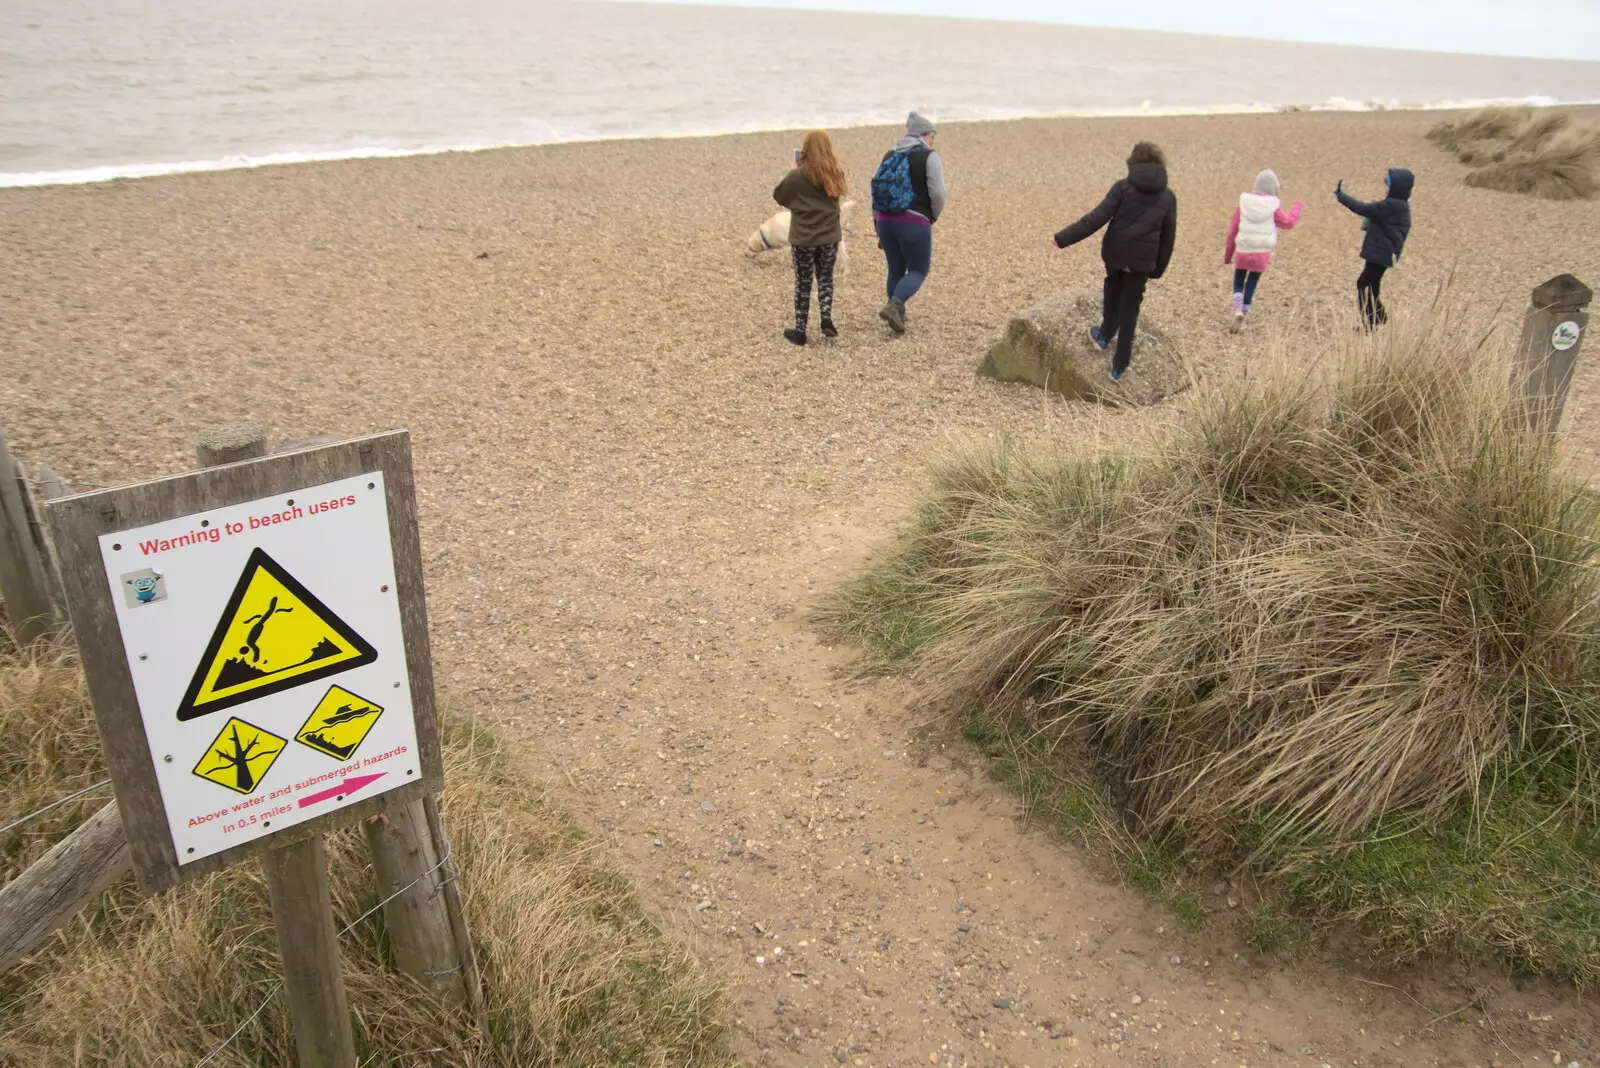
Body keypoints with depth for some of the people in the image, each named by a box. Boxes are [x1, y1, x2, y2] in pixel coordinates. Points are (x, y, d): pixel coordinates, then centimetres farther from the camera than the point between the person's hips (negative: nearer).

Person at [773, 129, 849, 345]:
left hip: (803, 239, -3)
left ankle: (800, 332, 15)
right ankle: (827, 319, 7)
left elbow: (779, 196, -1)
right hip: (829, 236, 3)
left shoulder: (797, 176, -15)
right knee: (825, 278, 22)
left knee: (803, 283, 9)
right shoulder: (835, 172, -4)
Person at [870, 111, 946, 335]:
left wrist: (877, 222, 19)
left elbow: (876, 189, 15)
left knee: (896, 270, 17)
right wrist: (935, 215, 9)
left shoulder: (889, 155, 15)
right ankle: (893, 306, -16)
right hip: (914, 222, -6)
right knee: (919, 270, 5)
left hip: (885, 220, 6)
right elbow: (938, 193, -10)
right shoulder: (929, 157, -4)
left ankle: (897, 315, 20)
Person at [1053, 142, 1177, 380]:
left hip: (1114, 254, -1)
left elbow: (1098, 217, -16)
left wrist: (1064, 238, -16)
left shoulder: (1123, 186, -8)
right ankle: (1119, 365, 15)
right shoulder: (1168, 197, 1)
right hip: (1141, 261, 1)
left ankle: (1105, 336, 38)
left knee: (1113, 291, 31)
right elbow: (1168, 238, 5)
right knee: (1129, 311, 12)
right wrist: (1158, 268, 18)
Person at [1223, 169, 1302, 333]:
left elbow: (1232, 230, 1)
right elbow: (1288, 222, 7)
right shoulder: (1273, 207, -8)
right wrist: (1296, 208, 26)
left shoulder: (1244, 203, -3)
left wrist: (1228, 254, 10)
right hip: (1262, 253, -1)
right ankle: (1243, 316, 13)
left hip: (1243, 251, 1)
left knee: (1238, 284, 13)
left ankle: (1238, 311, -11)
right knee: (1251, 285, 13)